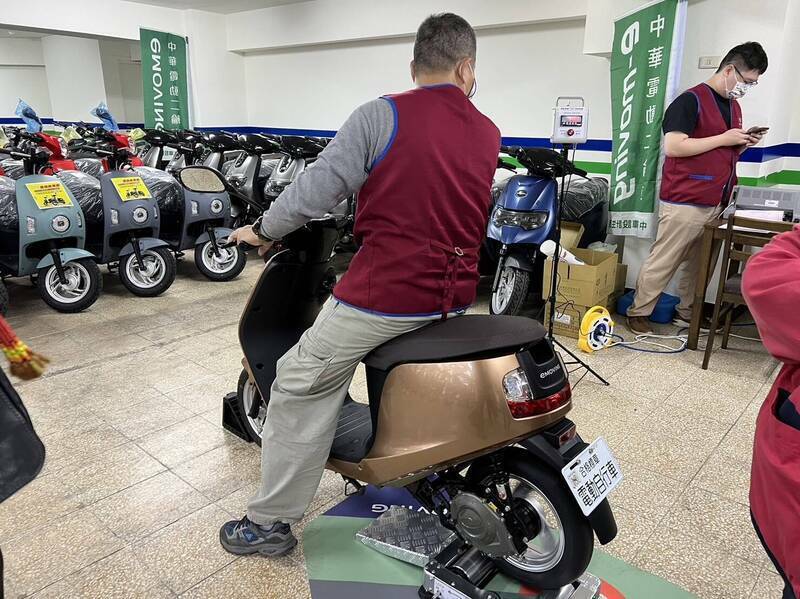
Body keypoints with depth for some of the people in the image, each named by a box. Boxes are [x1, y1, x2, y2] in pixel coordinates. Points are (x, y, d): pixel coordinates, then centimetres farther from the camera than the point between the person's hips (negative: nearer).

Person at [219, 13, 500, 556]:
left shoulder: (382, 115, -9)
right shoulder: (489, 135, 7)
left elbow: (320, 186, -9)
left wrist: (264, 230, 6)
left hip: (387, 291, -6)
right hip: (455, 295, 7)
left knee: (301, 389, 7)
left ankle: (271, 522, 17)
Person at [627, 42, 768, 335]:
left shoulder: (733, 106, 19)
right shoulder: (691, 100, -8)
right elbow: (673, 146, -18)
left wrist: (743, 144, 7)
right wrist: (723, 139, -14)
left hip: (717, 204, 8)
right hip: (685, 202, -8)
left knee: (700, 264, 11)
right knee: (662, 263, -3)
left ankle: (688, 313, 22)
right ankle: (638, 313, 6)